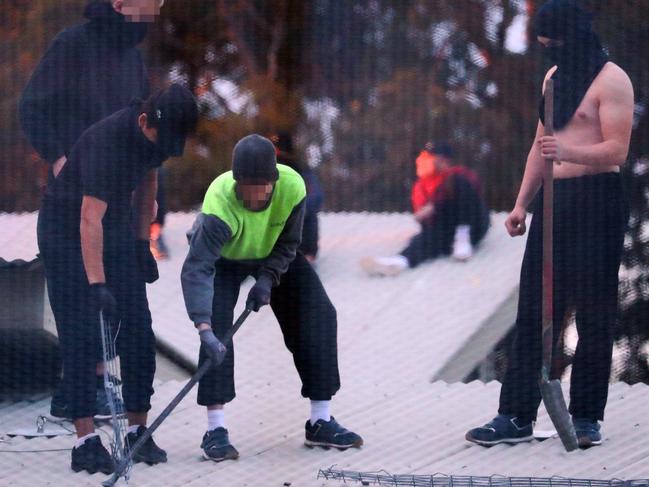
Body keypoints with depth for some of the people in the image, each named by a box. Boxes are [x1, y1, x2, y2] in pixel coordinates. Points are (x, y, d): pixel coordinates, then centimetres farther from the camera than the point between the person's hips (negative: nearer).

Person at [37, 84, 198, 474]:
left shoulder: (157, 134, -9)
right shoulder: (106, 141, -33)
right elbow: (90, 219, -37)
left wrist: (143, 241, 11)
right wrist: (97, 284, -42)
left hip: (119, 228, 7)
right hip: (67, 231, -7)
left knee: (139, 331, 3)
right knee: (81, 336, -11)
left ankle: (139, 431, 11)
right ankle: (86, 441, -12)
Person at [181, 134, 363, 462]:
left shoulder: (292, 187, -33)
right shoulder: (219, 201, -43)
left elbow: (288, 244, -14)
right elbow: (197, 268, -49)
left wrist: (268, 278, -27)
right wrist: (204, 329, -58)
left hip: (273, 255, 4)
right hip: (223, 257, -4)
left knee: (319, 315, -5)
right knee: (218, 327, -22)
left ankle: (320, 423, 2)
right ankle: (216, 432, -16)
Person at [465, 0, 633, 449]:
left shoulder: (610, 80, -8)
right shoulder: (555, 75, 18)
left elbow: (617, 150, -16)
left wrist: (567, 152, -32)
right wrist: (522, 203, 18)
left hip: (595, 201, -8)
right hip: (553, 200, 8)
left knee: (593, 314, -4)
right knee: (533, 313, 4)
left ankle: (586, 419, 1)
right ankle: (516, 417, 3)